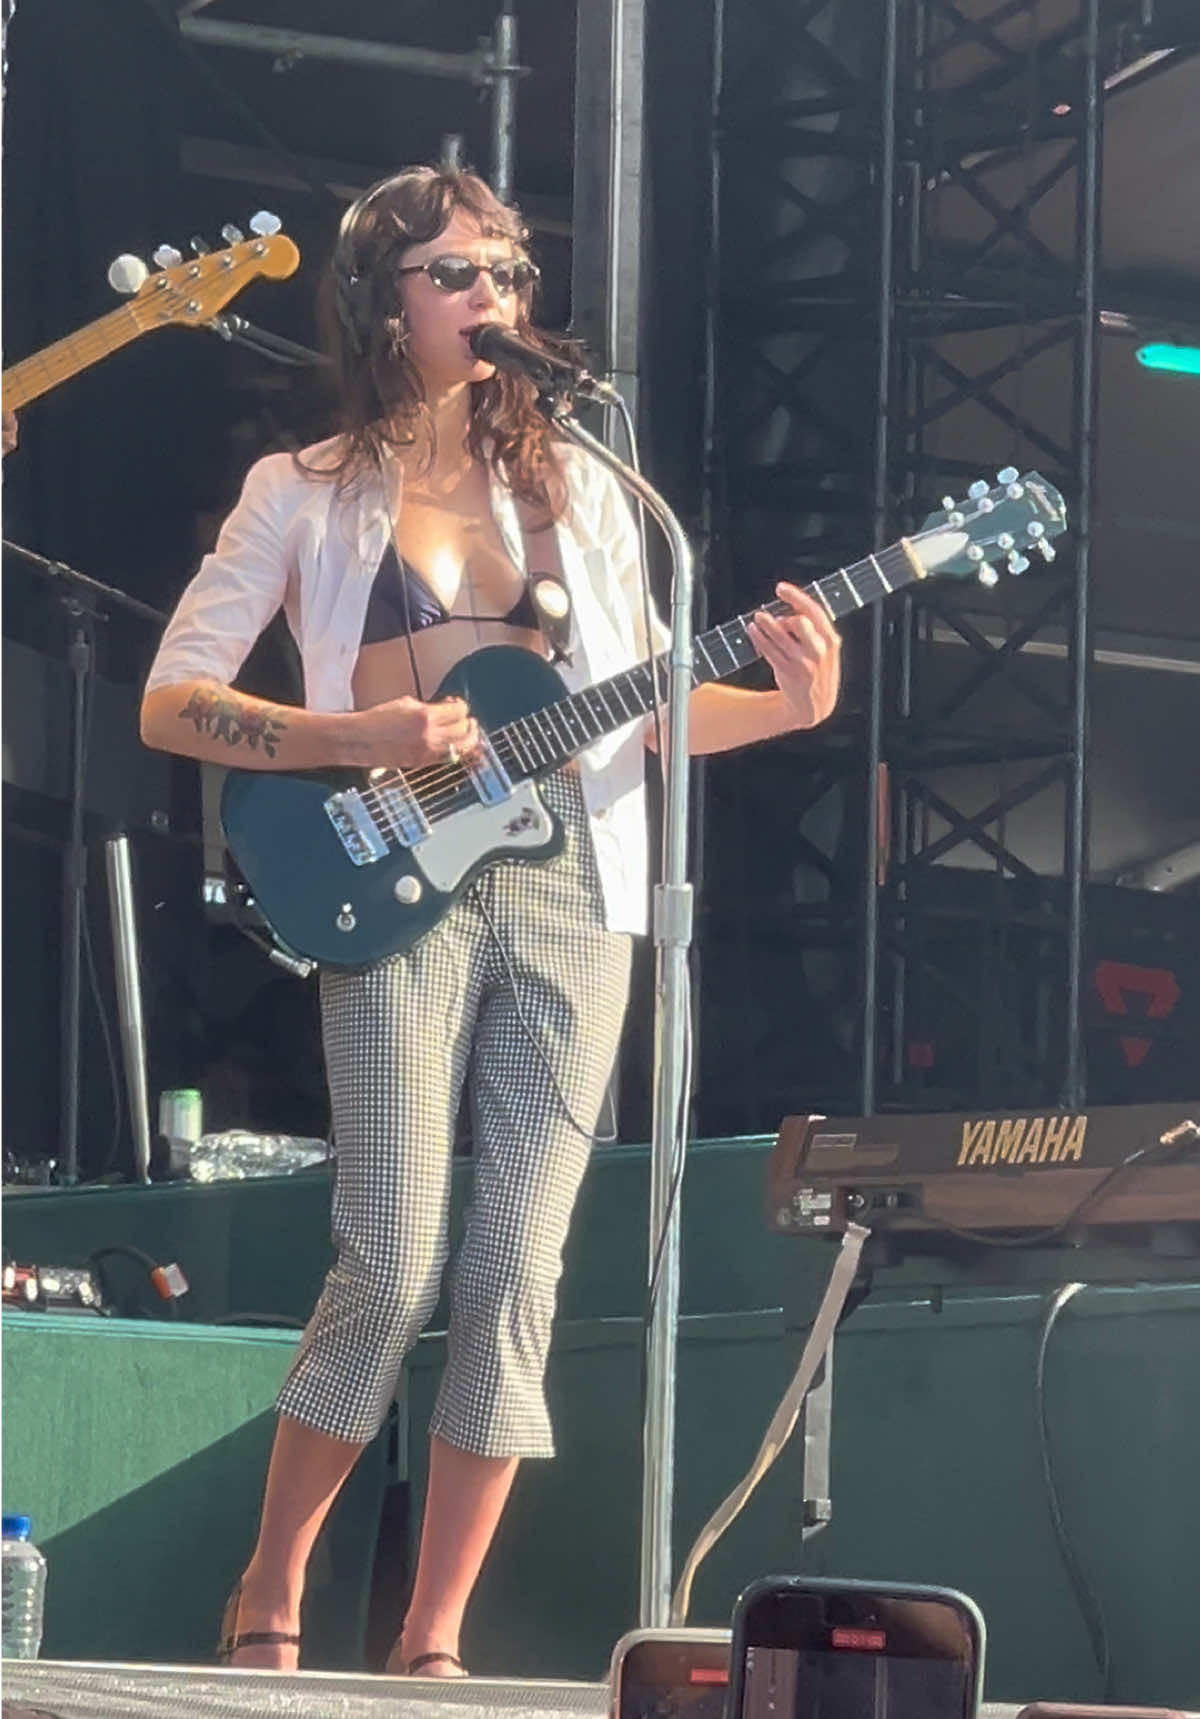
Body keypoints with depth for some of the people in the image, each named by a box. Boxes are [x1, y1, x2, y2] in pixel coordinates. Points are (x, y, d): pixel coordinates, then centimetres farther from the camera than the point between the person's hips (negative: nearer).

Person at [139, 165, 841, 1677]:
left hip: (571, 886, 4)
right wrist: (361, 736, -13)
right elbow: (169, 704, 1)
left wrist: (789, 705, -2)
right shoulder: (306, 496, 5)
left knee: (517, 1274, -2)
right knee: (393, 1271, -13)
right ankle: (269, 1594, 5)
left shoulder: (570, 482, 15)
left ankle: (432, 1636, 3)